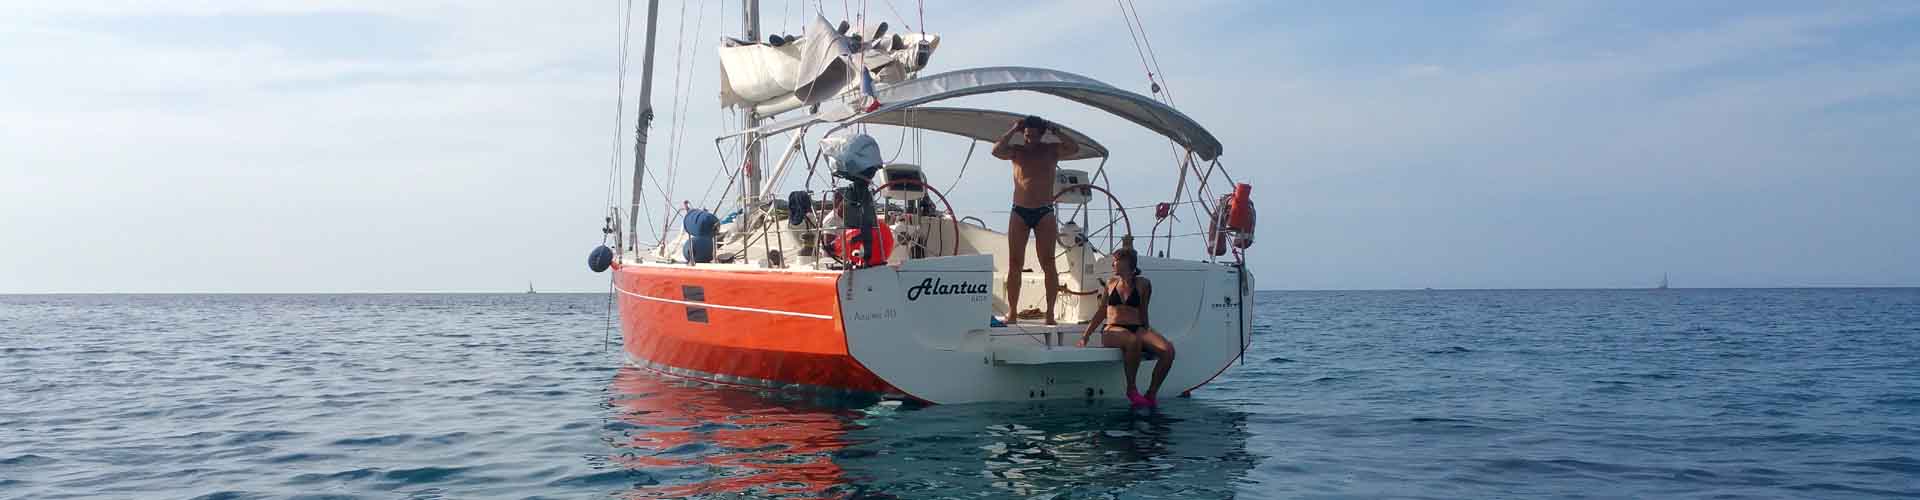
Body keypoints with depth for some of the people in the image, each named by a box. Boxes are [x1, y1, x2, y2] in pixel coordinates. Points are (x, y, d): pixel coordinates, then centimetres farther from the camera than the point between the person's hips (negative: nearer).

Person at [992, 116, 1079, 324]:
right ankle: (1012, 311, 6)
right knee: (1015, 264, 0)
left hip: (1044, 213, -1)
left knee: (1048, 264, -4)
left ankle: (1050, 311, 0)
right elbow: (996, 151, -12)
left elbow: (1075, 148, -10)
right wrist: (1013, 131, -8)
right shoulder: (1017, 151, 6)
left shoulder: (1051, 150, 6)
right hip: (1019, 213, 1)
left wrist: (1055, 132, -7)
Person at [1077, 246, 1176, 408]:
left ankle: (1152, 393, -13)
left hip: (1137, 328, 1)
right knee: (1134, 341, -39)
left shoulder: (1142, 285, 11)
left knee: (1168, 350, -27)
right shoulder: (1110, 284, 16)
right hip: (1112, 330, -1)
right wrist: (1085, 336, 14)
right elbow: (1101, 313, 20)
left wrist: (1148, 335, 9)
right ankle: (1131, 389, -21)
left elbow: (1143, 314, 17)